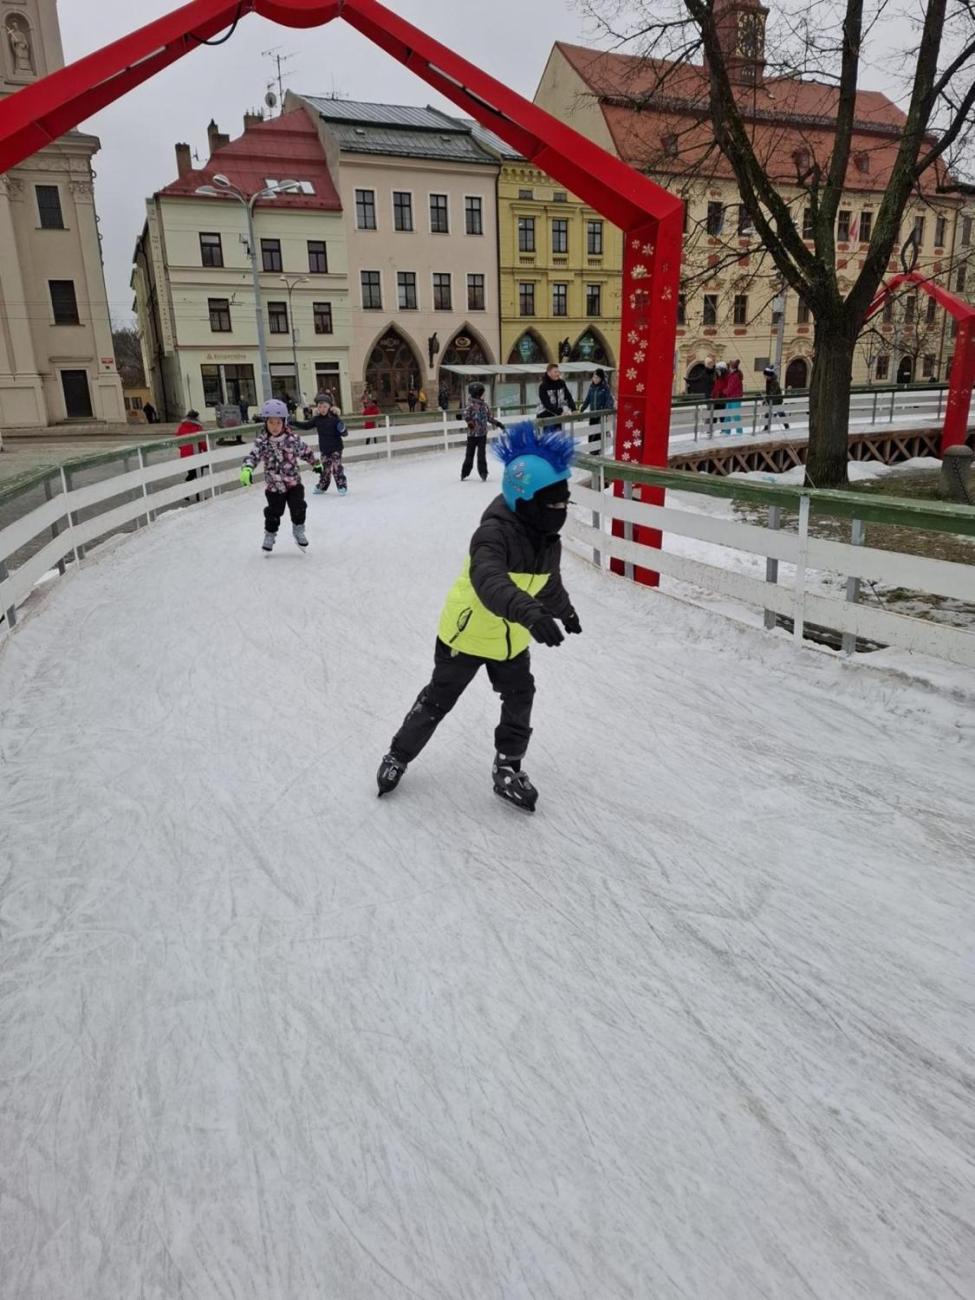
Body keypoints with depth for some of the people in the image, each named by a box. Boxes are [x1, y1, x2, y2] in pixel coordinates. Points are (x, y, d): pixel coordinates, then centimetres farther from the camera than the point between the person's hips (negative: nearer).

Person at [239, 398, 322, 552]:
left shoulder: (293, 439, -9)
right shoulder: (262, 442, -12)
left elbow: (306, 451, 7)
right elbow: (252, 456, -22)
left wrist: (316, 464, 21)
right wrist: (246, 469, -42)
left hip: (294, 482, 1)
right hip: (273, 485, 0)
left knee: (298, 508, 1)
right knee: (273, 512, 8)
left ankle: (298, 530, 26)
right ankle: (270, 534, 29)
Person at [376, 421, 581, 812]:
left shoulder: (546, 537, -5)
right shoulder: (495, 532, -31)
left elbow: (548, 580, 17)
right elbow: (488, 580, -51)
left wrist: (564, 610, 33)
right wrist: (529, 613, -67)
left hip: (511, 638, 7)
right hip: (467, 632, -6)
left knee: (519, 699, 10)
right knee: (437, 701, 10)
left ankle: (508, 768, 30)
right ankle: (399, 755, 32)